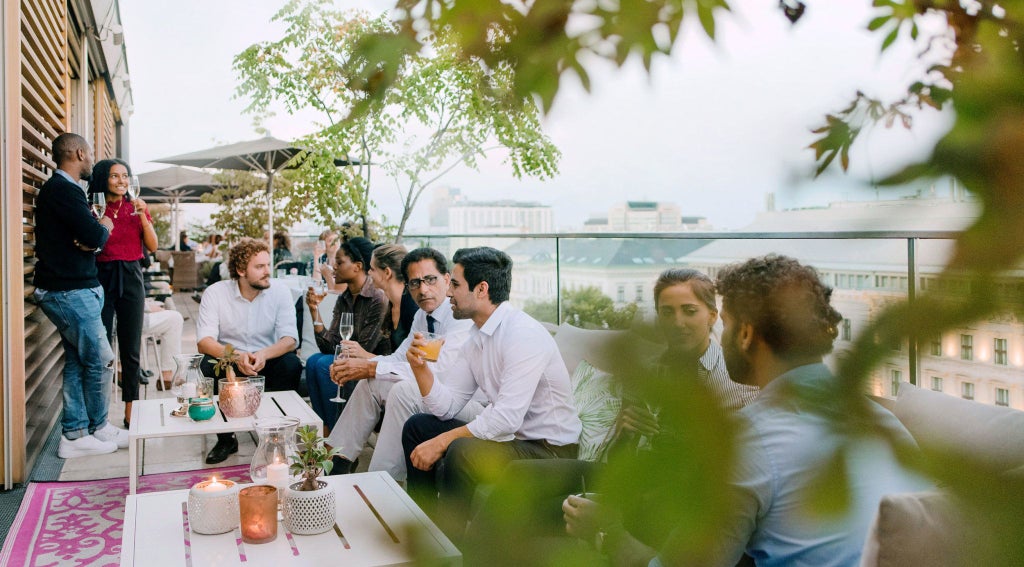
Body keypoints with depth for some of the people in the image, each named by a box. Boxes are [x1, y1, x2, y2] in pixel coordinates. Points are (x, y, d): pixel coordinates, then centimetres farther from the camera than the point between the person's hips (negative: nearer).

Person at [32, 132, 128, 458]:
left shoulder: (58, 189, 18)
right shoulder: (64, 190, -16)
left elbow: (88, 239, 14)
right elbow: (94, 237, -23)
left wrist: (93, 236, -9)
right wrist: (105, 227, -1)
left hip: (69, 289, 10)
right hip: (70, 292, -10)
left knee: (77, 361, 11)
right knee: (101, 361, -1)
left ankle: (74, 435, 17)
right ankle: (98, 429, 14)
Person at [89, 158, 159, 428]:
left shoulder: (136, 208, 8)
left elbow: (152, 247, 2)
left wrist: (143, 215, -8)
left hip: (131, 279, 2)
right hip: (101, 277, -2)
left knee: (131, 348, 5)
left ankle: (130, 411, 13)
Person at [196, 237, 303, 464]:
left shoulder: (280, 291, -8)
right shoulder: (215, 293, -10)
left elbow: (290, 339, -14)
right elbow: (204, 341, -18)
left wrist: (264, 354, -36)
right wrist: (235, 356, -38)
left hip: (267, 361, 0)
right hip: (228, 362, 0)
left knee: (292, 364, -29)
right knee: (207, 366, -30)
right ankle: (225, 438, -9)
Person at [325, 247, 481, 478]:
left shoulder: (462, 316, -21)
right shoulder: (422, 316, 9)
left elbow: (437, 371, -29)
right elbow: (400, 357, 10)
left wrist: (372, 368, -27)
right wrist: (362, 364, -12)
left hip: (469, 402, -9)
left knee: (404, 391, -30)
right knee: (369, 383, 4)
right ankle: (340, 462, 9)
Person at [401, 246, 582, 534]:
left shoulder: (523, 335, -23)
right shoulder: (476, 336, 6)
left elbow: (508, 417, -31)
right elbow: (446, 407, 6)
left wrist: (442, 441, -25)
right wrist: (420, 367, -10)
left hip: (549, 447, -10)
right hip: (509, 435, 10)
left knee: (460, 452, -32)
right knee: (417, 427, 10)